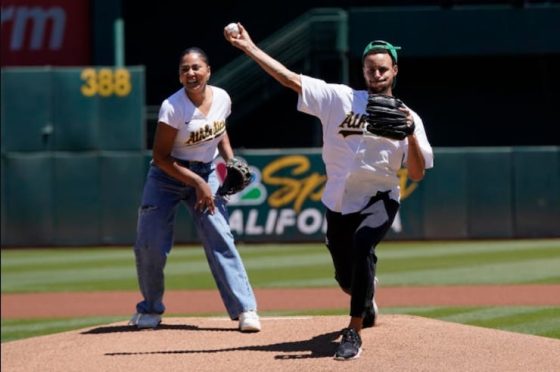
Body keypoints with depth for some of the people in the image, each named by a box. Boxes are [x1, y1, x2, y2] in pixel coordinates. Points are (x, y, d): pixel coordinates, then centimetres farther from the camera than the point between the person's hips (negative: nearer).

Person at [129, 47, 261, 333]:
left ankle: (245, 309, -12)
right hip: (167, 175, -3)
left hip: (205, 173, 3)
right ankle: (151, 309, 16)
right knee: (150, 245, -7)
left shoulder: (221, 98, -7)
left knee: (220, 238, -12)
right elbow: (160, 157, -18)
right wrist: (197, 183, -22)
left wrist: (231, 160, 0)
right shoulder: (173, 107, -22)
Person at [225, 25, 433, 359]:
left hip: (379, 199, -3)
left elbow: (417, 174, -8)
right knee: (347, 278, 10)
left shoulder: (407, 118, -3)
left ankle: (354, 332, -30)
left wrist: (411, 134, -24)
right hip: (339, 202, 3)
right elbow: (290, 78, -7)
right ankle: (367, 300, 51)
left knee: (362, 243, -33)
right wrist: (250, 48, -14)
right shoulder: (340, 98, 0)